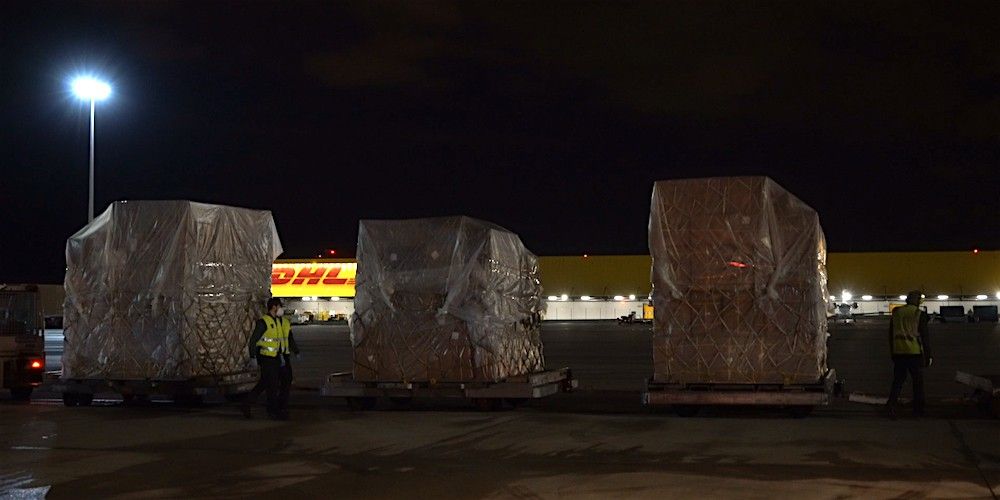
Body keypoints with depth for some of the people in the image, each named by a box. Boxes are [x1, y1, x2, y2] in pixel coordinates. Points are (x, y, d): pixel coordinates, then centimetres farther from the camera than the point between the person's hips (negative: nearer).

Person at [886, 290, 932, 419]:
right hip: (915, 353, -4)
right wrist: (927, 355, 0)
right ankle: (918, 410, 14)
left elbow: (891, 335, 12)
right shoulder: (920, 314, -7)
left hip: (898, 352, 4)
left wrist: (892, 353, 19)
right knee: (918, 382, 9)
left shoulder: (895, 313, 6)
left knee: (897, 381, 8)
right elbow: (925, 336, -6)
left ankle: (892, 407, -3)